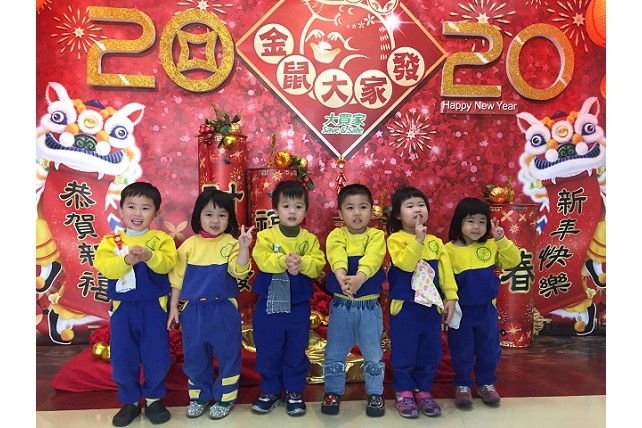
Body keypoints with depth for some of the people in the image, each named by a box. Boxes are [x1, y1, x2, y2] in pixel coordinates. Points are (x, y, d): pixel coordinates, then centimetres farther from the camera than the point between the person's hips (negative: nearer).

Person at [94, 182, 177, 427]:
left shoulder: (161, 239, -2)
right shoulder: (111, 241, 3)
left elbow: (167, 263, -17)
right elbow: (103, 265, -13)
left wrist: (149, 256, -35)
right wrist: (127, 260, -29)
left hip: (153, 306, -1)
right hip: (122, 307, 2)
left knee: (156, 356, 5)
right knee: (122, 357, 9)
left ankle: (153, 398, 27)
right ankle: (130, 401, 29)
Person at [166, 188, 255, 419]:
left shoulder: (231, 243, -5)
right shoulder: (189, 245, 0)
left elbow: (239, 271, -17)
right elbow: (177, 278, 5)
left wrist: (244, 247, -31)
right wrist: (173, 307, 5)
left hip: (224, 310, -2)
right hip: (193, 310, 2)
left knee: (227, 354, 9)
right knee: (194, 355, 14)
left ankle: (225, 398, 28)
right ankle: (199, 396, 34)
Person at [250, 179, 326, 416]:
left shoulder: (310, 239, 0)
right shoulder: (266, 236, -4)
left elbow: (318, 264, -11)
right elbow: (262, 260, -19)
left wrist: (301, 263, -30)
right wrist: (283, 261, -33)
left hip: (298, 306, 1)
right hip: (269, 304, -1)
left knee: (296, 352, 13)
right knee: (267, 352, 10)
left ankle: (294, 392, 30)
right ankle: (270, 392, 29)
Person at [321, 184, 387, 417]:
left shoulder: (376, 236, -6)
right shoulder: (336, 235, -5)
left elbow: (372, 259, -26)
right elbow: (336, 257, -26)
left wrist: (359, 277, -46)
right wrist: (341, 276, -48)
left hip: (370, 304, 0)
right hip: (341, 304, 1)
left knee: (373, 353, 11)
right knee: (335, 352, 11)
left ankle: (375, 393, 29)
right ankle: (333, 392, 29)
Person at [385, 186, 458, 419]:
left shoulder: (435, 242, 6)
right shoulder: (395, 239, -8)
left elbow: (446, 271, 6)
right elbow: (405, 264, -23)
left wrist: (450, 297, 0)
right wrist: (418, 239, -27)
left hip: (431, 307, 4)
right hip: (404, 307, -4)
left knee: (430, 353, 13)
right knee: (404, 352, 6)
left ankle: (424, 391, 29)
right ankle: (403, 392, 23)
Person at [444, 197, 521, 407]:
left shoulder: (491, 246, -1)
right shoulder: (449, 249, -12)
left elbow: (513, 261, -6)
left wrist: (501, 239, -17)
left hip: (487, 309, 3)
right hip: (461, 310, -3)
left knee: (489, 349, 15)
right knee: (461, 350, 10)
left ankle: (486, 384, 35)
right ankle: (462, 385, 29)